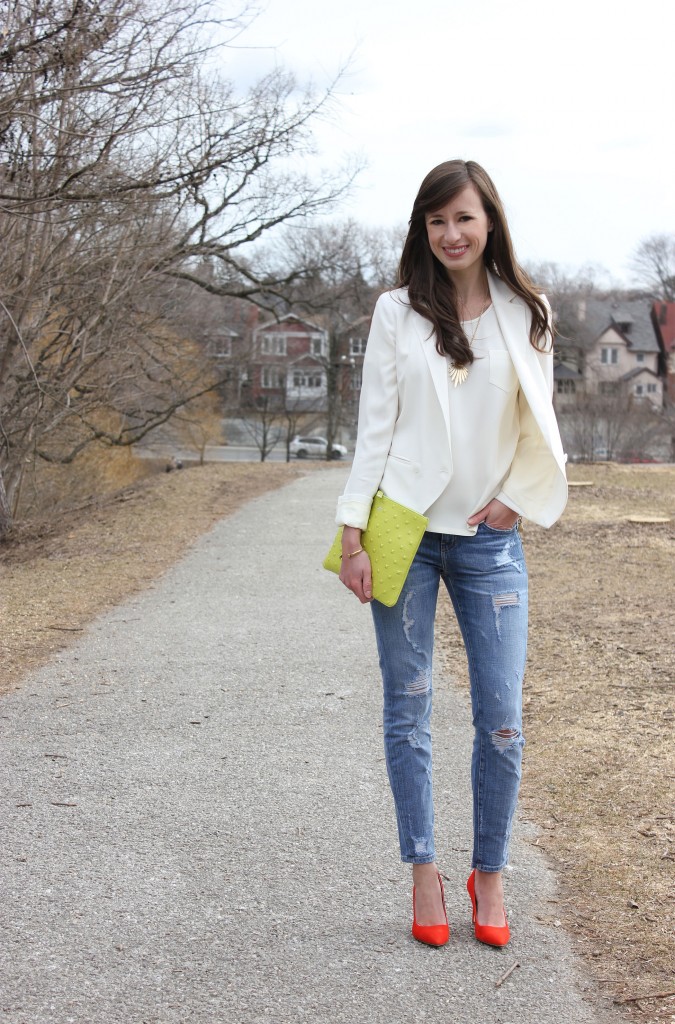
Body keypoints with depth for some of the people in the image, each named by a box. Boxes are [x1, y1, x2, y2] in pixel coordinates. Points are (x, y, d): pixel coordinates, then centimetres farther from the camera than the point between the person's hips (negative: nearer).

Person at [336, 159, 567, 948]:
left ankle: (490, 873, 18)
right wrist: (352, 531, -6)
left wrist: (516, 497, -2)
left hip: (489, 540, 1)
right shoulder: (397, 312, 2)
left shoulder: (527, 315, 7)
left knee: (502, 720, -1)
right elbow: (374, 426, 0)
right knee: (408, 711, 4)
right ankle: (424, 873, 17)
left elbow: (539, 425, 13)